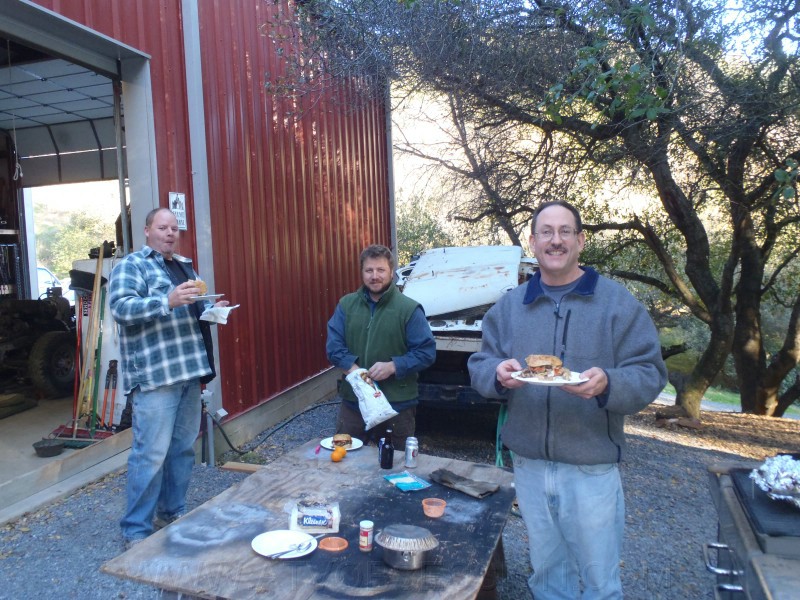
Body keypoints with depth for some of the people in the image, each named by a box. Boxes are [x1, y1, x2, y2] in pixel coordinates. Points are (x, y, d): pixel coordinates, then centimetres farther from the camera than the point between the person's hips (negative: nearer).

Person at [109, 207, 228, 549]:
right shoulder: (131, 266, -4)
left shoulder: (184, 266, 20)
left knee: (183, 447, 14)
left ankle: (172, 513, 29)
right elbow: (121, 307, -18)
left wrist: (212, 309, 6)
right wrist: (168, 301, -30)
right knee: (151, 453, -5)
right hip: (154, 375, -8)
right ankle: (136, 531, 9)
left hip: (189, 371, 8)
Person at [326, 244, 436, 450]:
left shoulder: (409, 309, -5)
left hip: (398, 406, -2)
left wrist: (393, 366, -21)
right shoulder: (346, 305, 5)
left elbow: (427, 352, -8)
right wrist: (352, 367, -17)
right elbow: (334, 345, 0)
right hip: (353, 402, 3)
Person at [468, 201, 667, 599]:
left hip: (592, 467, -2)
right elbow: (478, 367, 4)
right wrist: (498, 373, -19)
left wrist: (607, 384, -27)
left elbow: (650, 374, -7)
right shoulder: (509, 306, 5)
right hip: (528, 464, 3)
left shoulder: (617, 302, -4)